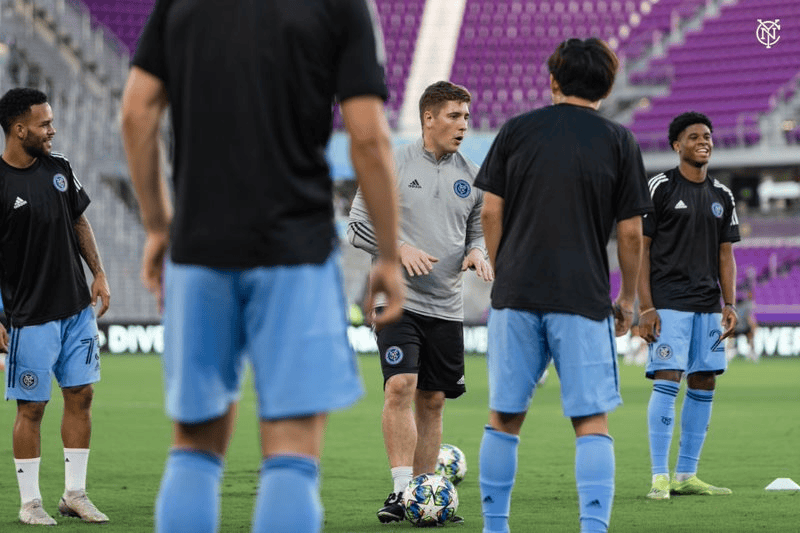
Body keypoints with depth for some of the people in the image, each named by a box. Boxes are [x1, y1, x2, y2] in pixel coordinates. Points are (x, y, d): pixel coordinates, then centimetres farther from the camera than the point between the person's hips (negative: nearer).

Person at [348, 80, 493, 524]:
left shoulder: (471, 176, 10)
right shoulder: (391, 164, -2)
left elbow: (478, 230, 20)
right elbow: (359, 227, -1)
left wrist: (476, 252, -2)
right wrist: (400, 247, -15)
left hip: (447, 306, 5)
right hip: (398, 299, -4)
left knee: (433, 401, 8)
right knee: (400, 387, -18)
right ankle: (401, 491, -19)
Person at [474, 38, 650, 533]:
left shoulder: (516, 130, 6)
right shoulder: (620, 141, 2)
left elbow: (491, 213, 5)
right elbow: (631, 233, 2)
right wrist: (628, 298, 14)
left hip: (515, 294, 2)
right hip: (584, 299, -2)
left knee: (505, 418, 10)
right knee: (592, 422, -1)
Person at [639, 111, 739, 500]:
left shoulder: (722, 196, 14)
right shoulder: (659, 188, -2)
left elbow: (725, 254, 17)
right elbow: (640, 248, -4)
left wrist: (730, 305, 5)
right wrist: (645, 307, -11)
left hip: (708, 305, 6)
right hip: (668, 303, -6)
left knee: (704, 384, 4)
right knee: (667, 381, -12)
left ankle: (686, 475, 11)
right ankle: (660, 477, -10)